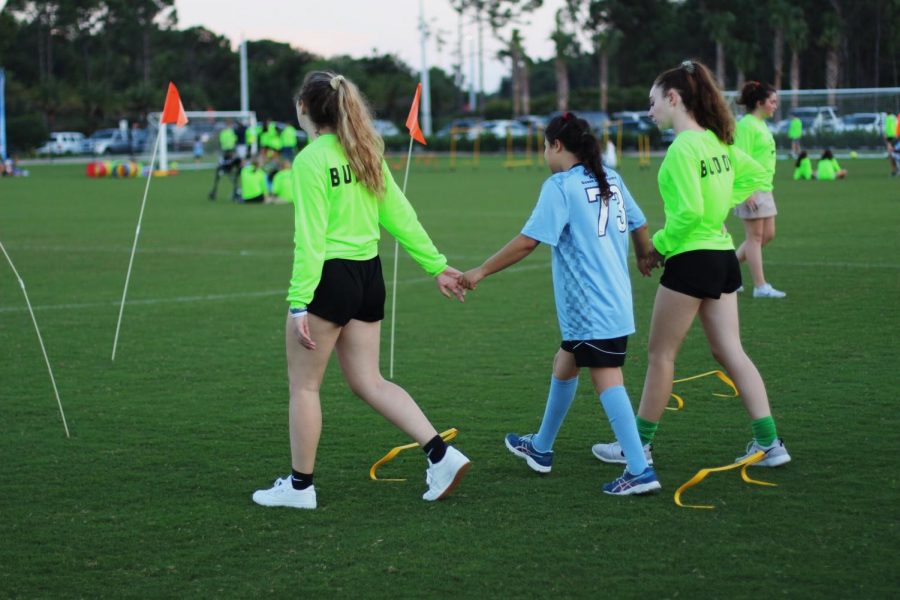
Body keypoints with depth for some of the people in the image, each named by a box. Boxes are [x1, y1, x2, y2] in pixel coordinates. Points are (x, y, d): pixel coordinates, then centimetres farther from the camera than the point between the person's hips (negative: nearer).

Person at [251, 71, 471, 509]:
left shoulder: (311, 160, -13)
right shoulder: (365, 153, 9)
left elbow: (310, 239, -18)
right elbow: (400, 215, 10)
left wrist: (298, 303, -18)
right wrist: (436, 265, 14)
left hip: (329, 276, -8)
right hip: (368, 275, 8)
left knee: (304, 385, 7)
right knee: (368, 381, 14)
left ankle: (299, 486, 15)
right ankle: (440, 454, 3)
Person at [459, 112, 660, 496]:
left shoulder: (561, 186, -11)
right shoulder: (611, 179, 11)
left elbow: (527, 242, -16)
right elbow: (639, 227, 17)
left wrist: (480, 272, -8)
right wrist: (645, 257, 39)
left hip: (590, 306, -9)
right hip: (616, 302, 9)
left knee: (606, 378, -12)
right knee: (564, 365, 22)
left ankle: (640, 471, -19)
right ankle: (541, 448, 37)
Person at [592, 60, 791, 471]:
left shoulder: (684, 148, -17)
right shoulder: (716, 141, 8)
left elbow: (690, 211, -24)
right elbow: (756, 175, 21)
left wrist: (659, 245, -10)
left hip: (692, 258, -8)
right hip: (722, 255, 8)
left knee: (660, 354, 5)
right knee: (730, 352, 9)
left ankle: (641, 443, 15)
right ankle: (769, 443, 6)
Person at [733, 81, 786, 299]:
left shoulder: (761, 125, 15)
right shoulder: (747, 125, -14)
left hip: (764, 189, 10)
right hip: (751, 191, -10)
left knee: (767, 235, 12)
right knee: (755, 236, -3)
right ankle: (760, 287, 2)